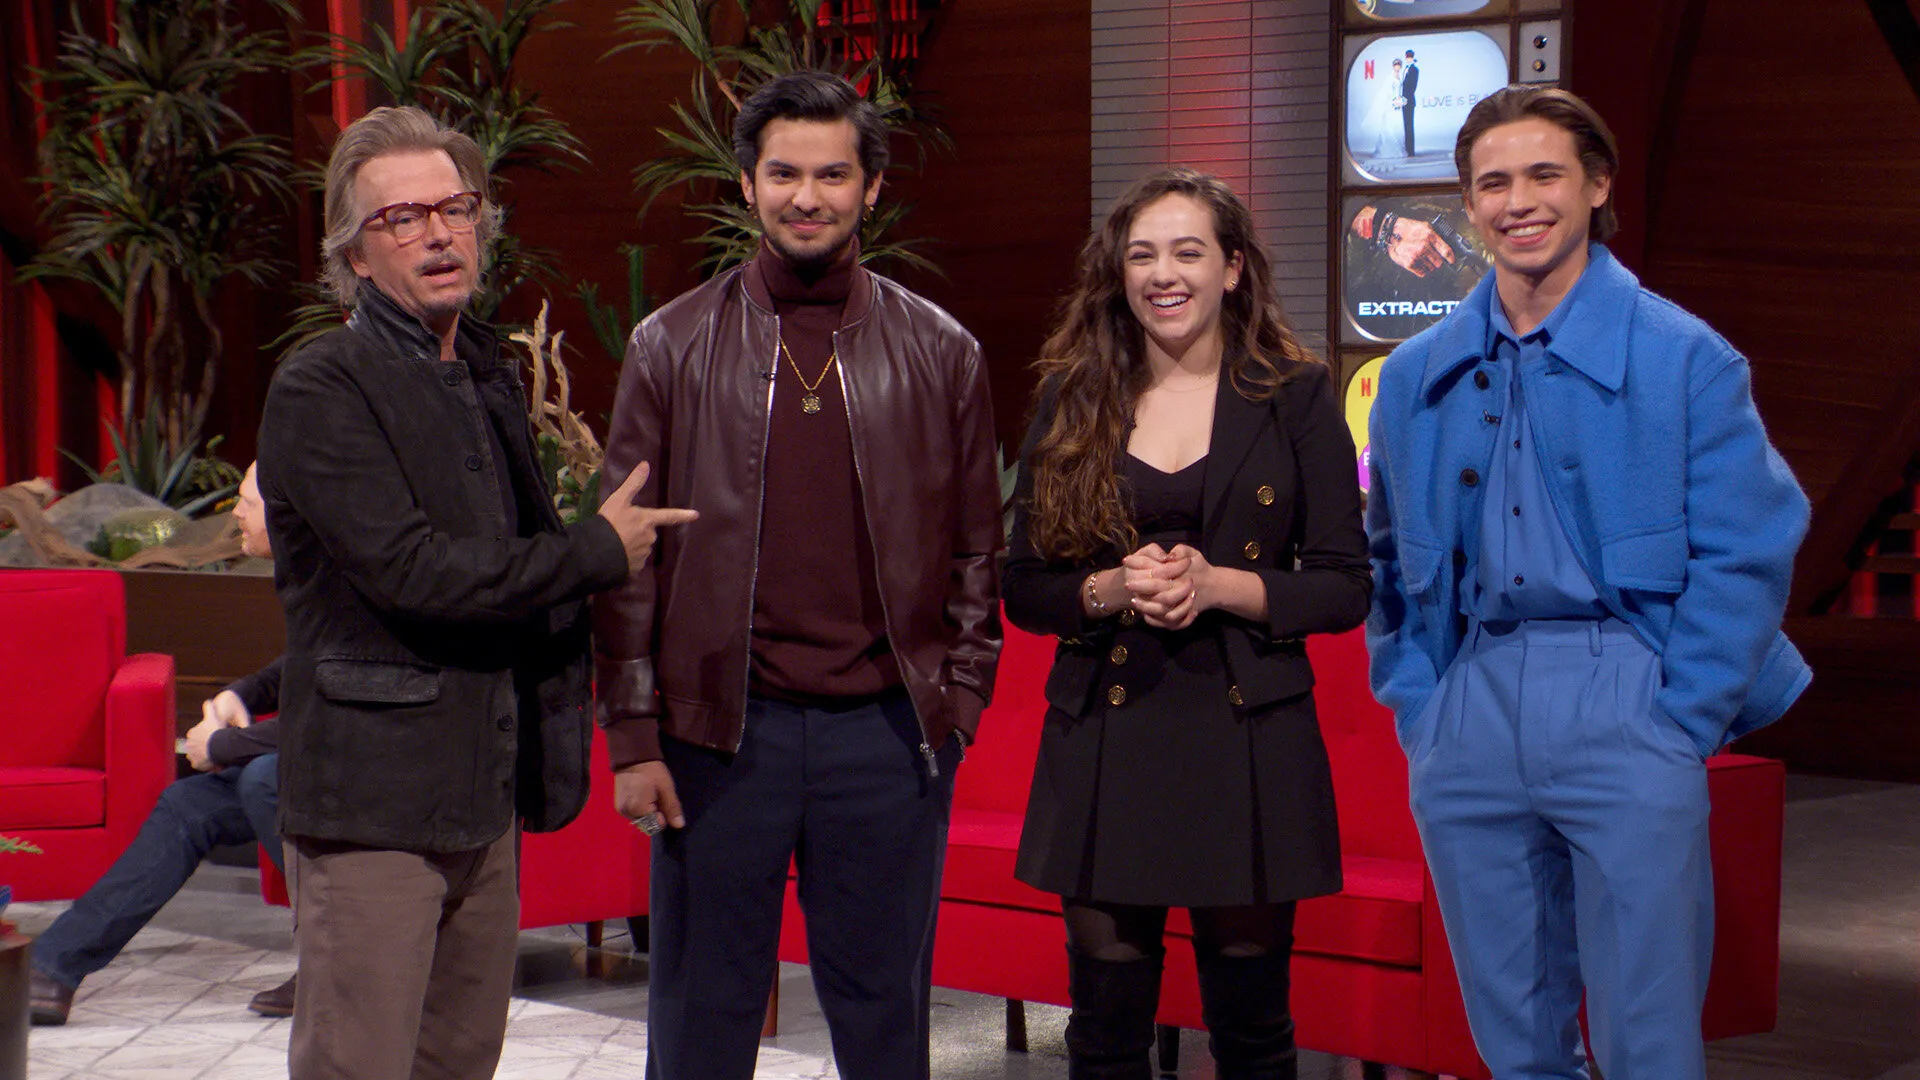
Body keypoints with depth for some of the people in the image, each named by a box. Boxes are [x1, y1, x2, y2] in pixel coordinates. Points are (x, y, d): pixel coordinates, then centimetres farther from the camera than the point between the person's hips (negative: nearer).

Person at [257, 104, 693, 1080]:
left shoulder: (492, 382, 17)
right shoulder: (319, 393, -10)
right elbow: (410, 570, -20)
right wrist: (598, 552, -9)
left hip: (481, 798, 8)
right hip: (370, 806, -8)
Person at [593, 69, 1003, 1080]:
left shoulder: (940, 353, 5)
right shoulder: (672, 346, 3)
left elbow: (975, 546, 10)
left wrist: (958, 698, 1)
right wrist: (633, 737, -2)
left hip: (889, 730, 1)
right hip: (723, 731, 0)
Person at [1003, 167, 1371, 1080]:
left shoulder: (1295, 396, 3)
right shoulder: (1072, 403, 8)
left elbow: (1346, 587, 1)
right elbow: (1025, 588, 8)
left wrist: (1219, 586, -14)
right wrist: (1112, 589, -12)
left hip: (1249, 744, -1)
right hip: (1105, 745, 1)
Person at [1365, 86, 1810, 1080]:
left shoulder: (1683, 357, -3)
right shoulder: (1418, 375, 11)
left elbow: (1746, 555, -6)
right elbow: (1390, 560, 19)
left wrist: (1678, 727, -10)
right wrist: (1415, 707, 8)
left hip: (1622, 702, -4)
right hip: (1471, 717, 4)